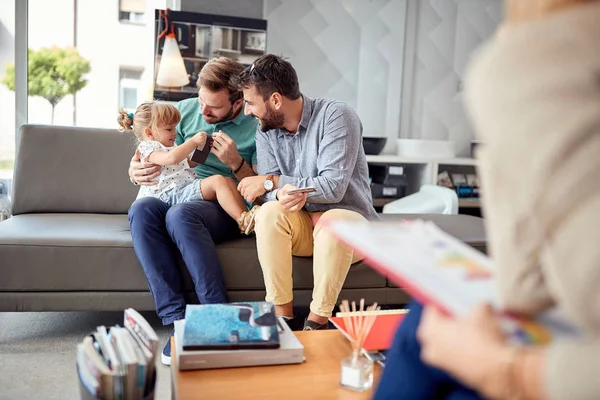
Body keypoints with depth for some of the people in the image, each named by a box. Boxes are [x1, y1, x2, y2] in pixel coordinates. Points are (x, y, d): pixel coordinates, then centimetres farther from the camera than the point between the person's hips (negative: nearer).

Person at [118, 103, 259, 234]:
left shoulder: (172, 147, 30)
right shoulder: (147, 148, -2)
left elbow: (190, 162, 41)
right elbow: (172, 158, -23)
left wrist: (202, 148, 24)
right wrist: (193, 141, -17)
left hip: (189, 187, 10)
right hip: (172, 194, -10)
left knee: (229, 180, -6)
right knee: (217, 181, -28)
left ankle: (247, 216, -21)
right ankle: (243, 221, -35)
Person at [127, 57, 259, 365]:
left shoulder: (257, 127, 0)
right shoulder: (185, 110, 12)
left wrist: (236, 162, -18)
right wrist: (135, 170, -5)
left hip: (225, 211, -4)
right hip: (178, 199, 4)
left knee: (180, 214, -37)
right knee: (141, 209, -30)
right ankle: (176, 317, -32)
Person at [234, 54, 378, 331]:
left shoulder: (336, 117, -16)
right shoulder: (265, 131, 2)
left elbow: (333, 187, -25)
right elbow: (268, 190, -5)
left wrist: (272, 181, -19)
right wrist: (284, 192, -30)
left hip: (350, 218, -4)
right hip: (301, 224, 4)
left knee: (334, 221, -37)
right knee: (269, 212, -27)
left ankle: (318, 321, -21)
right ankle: (282, 315, -18)